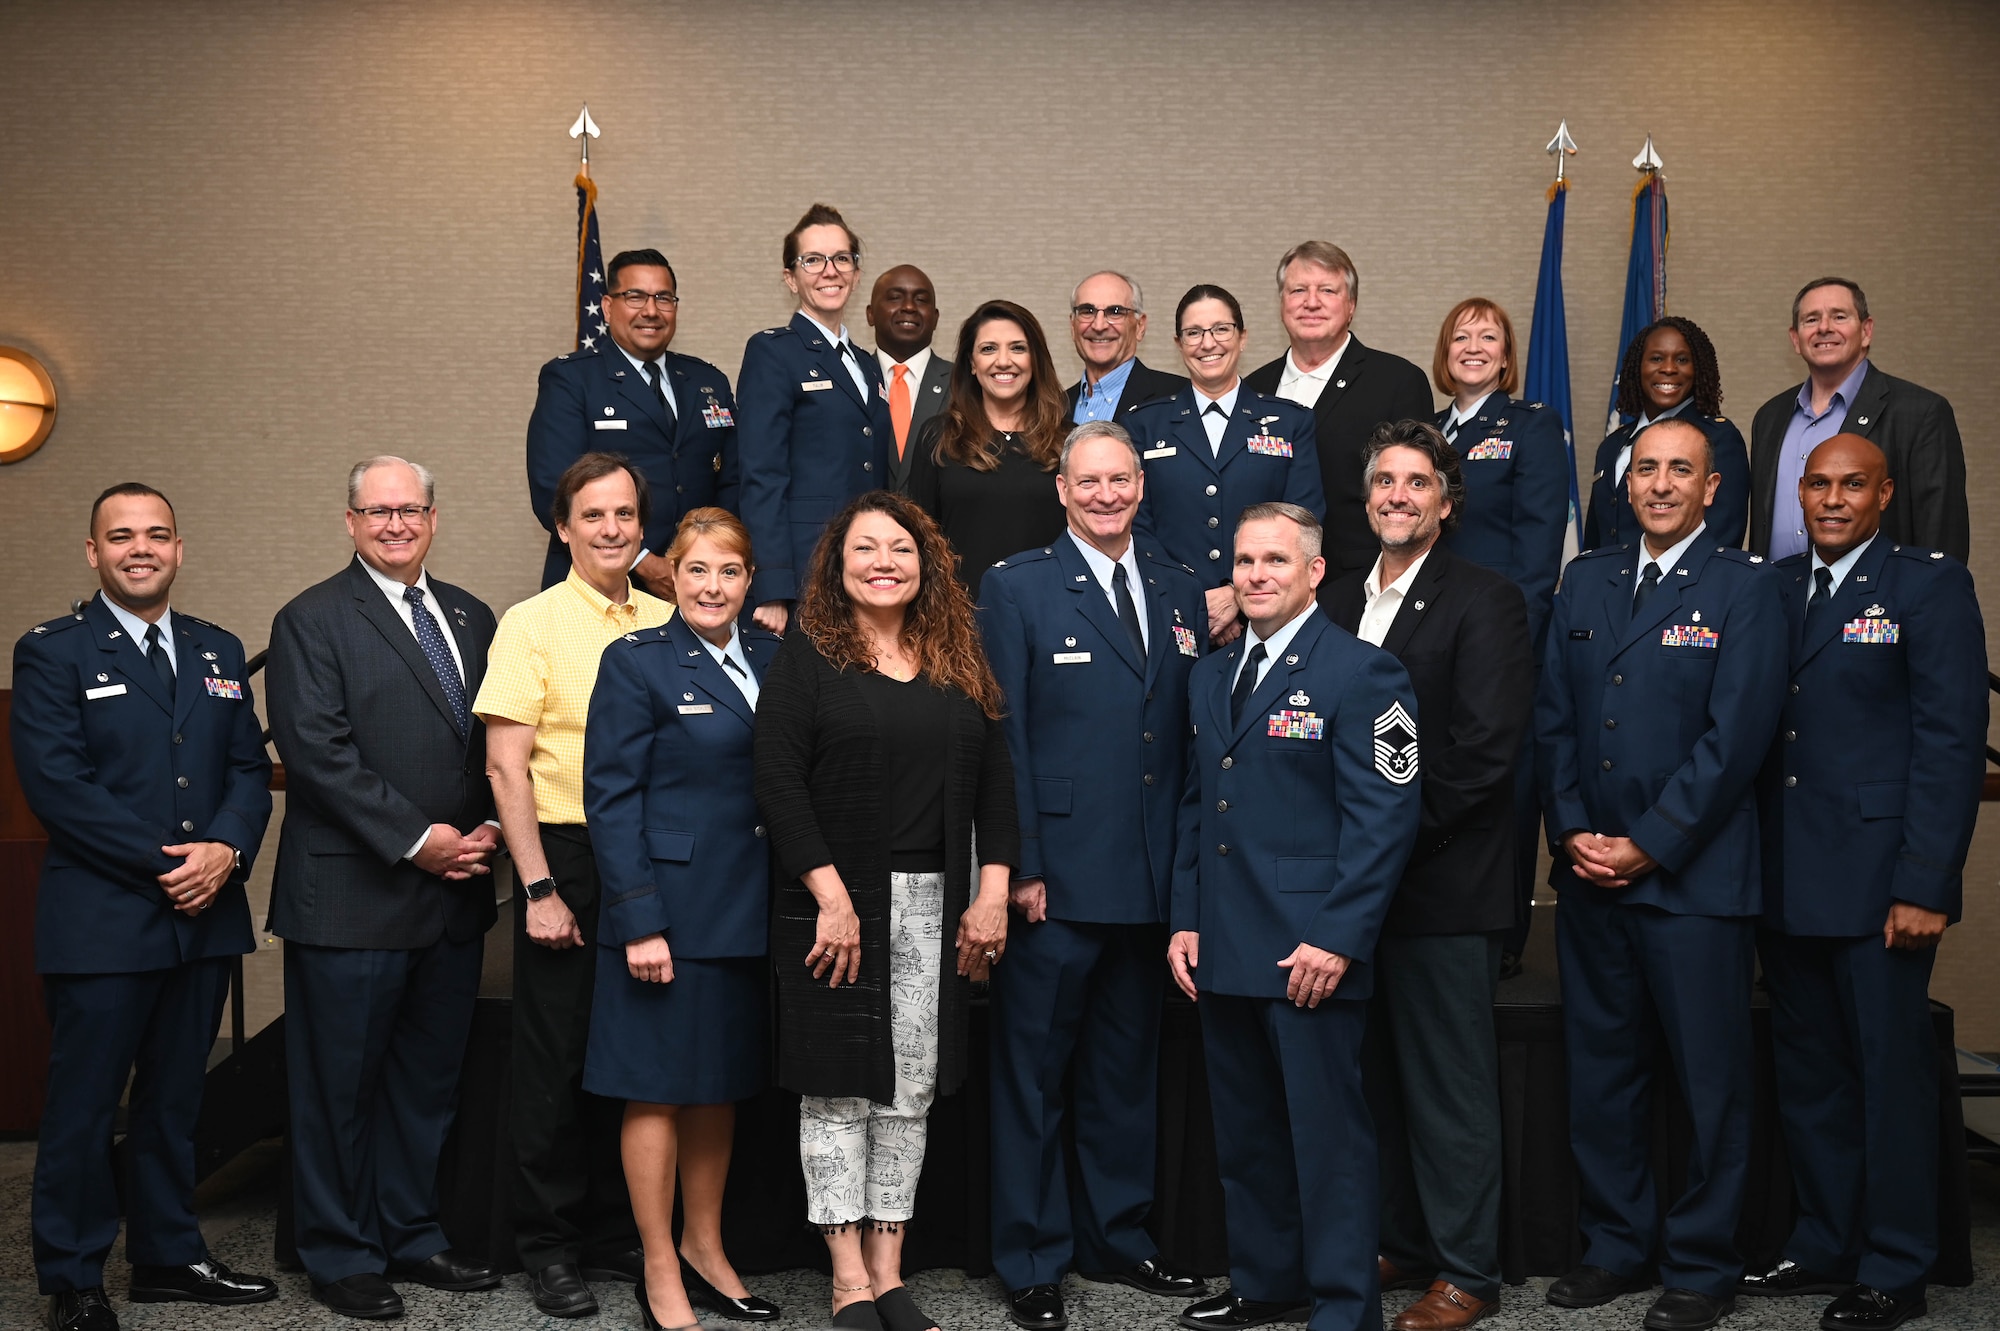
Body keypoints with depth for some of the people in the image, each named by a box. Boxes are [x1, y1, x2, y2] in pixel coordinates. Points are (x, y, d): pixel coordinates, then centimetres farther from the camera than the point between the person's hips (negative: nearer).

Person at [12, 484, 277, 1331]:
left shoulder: (218, 652, 13)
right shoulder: (52, 653, -2)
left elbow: (250, 769, 8)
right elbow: (57, 783, -12)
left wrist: (225, 849, -11)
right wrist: (165, 864, -15)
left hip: (205, 916, 5)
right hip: (100, 923, -5)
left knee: (173, 1101, 15)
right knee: (83, 1109, 3)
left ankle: (169, 1256, 27)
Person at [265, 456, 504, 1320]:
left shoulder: (470, 618, 13)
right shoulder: (312, 620, -5)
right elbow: (317, 750, -14)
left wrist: (488, 828, -3)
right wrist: (416, 838, -16)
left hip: (454, 891, 6)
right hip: (354, 895, -6)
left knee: (429, 1078, 15)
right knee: (340, 1084, 4)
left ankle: (412, 1237, 28)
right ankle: (340, 1256, 18)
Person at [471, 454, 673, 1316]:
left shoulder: (666, 623, 8)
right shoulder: (532, 624, -4)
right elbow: (506, 766, -9)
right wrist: (540, 888, -14)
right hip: (566, 861, -4)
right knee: (556, 1061, 4)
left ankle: (617, 1235, 26)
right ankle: (548, 1246, 18)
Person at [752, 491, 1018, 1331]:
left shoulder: (959, 662, 12)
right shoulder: (807, 657, -1)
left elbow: (994, 777, 10)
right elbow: (778, 779, -9)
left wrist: (994, 891, 0)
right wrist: (831, 898, -15)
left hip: (936, 909, 4)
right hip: (834, 904, -4)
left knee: (911, 1092, 7)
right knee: (840, 1090, 1)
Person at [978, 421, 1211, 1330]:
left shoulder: (1180, 593, 11)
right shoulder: (1016, 588, -2)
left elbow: (1192, 735, 10)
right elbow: (1003, 738, -7)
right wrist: (1019, 866, -12)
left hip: (1151, 880, 5)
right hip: (1056, 876, -4)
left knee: (1126, 1070, 16)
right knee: (1033, 1074, 5)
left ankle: (1116, 1239, 31)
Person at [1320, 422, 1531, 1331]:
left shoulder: (1484, 602, -7)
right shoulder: (1336, 603, 13)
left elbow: (1483, 751, -15)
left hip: (1443, 888, -6)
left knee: (1451, 1083, 2)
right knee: (1378, 1077, 14)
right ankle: (1400, 1246, 28)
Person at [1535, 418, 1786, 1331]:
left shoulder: (1743, 588, -2)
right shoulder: (1585, 580, 12)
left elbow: (1736, 736, -10)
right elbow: (1552, 716, 9)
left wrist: (1647, 845, -13)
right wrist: (1572, 832, -3)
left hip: (1692, 876, -4)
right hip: (1588, 873, 5)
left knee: (1710, 1080, 4)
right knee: (1599, 1070, 12)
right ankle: (1617, 1244, 26)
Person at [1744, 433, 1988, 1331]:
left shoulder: (1930, 585, -3)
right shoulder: (1774, 588, 12)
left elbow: (1952, 742, -9)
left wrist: (1924, 886, -15)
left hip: (1878, 878, -5)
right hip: (1786, 878, 5)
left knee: (1890, 1072, 3)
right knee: (1808, 1072, 13)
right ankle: (1823, 1246, 26)